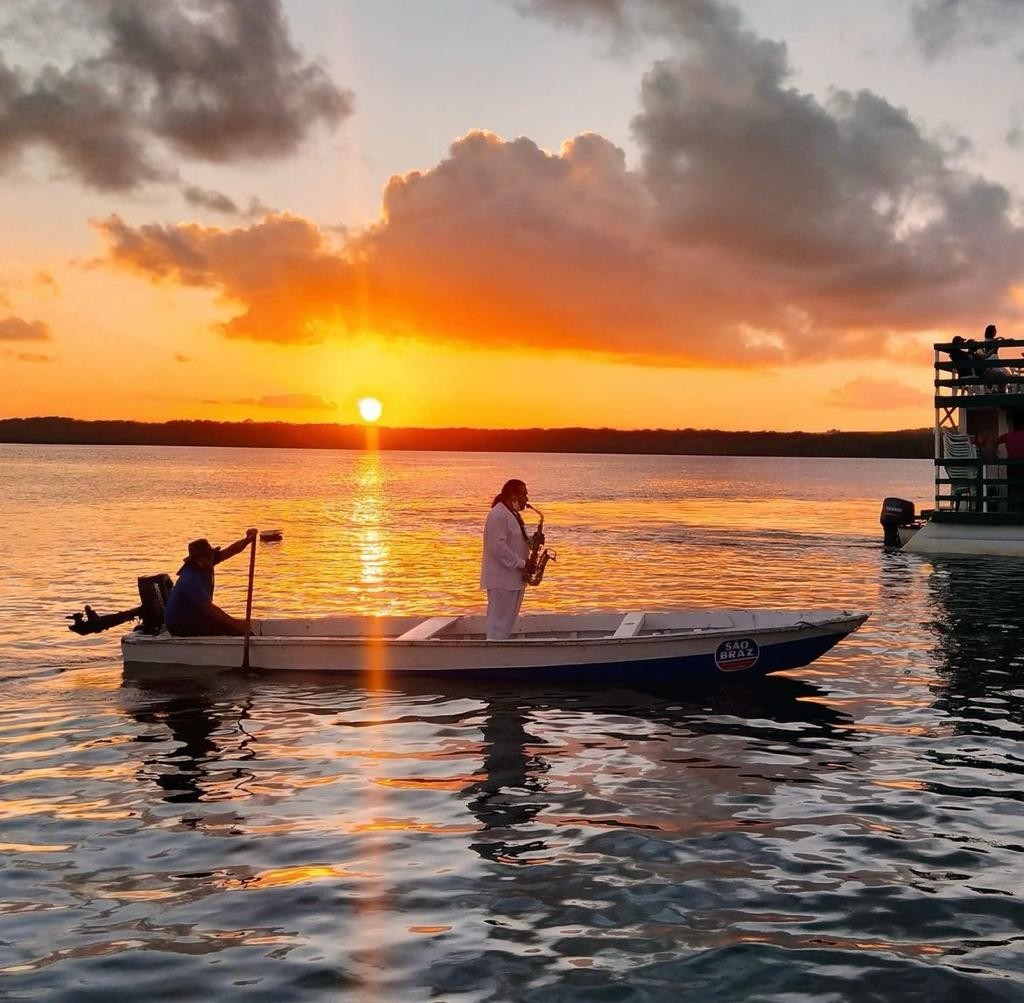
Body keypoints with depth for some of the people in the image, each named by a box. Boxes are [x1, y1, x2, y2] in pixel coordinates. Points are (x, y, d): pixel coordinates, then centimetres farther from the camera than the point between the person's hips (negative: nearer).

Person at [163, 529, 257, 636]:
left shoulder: (205, 565, -4)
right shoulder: (190, 580, -30)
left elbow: (231, 551, -5)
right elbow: (209, 608, -33)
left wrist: (248, 539, -23)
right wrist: (234, 624, -32)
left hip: (195, 616, 9)